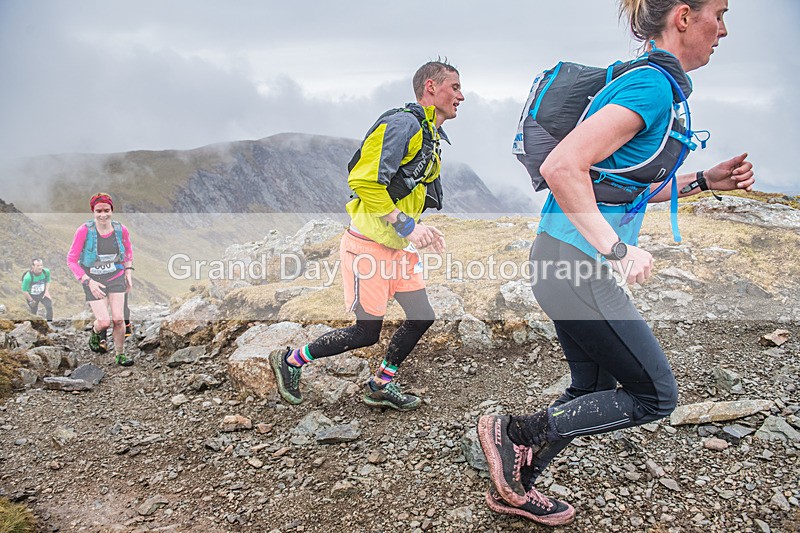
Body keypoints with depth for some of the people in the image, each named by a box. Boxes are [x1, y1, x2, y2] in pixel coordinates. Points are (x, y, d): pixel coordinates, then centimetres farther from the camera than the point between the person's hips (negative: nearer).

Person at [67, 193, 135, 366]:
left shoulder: (121, 230, -8)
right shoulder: (84, 231, -17)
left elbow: (128, 250, 15)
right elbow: (71, 260, -9)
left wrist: (129, 270, 4)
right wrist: (88, 282, -16)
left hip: (116, 278, 2)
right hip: (94, 280, -2)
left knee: (118, 319, -4)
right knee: (104, 322, -10)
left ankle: (120, 354, 18)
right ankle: (97, 332, 29)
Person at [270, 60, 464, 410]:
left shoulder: (431, 137, 16)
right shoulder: (404, 123, -16)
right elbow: (365, 181, -26)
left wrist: (421, 231, 11)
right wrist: (407, 225, -25)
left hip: (398, 247, 10)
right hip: (368, 246, -9)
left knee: (422, 317, 7)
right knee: (367, 333, -1)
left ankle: (380, 386, 24)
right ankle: (290, 360, 18)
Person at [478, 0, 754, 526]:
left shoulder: (649, 82, 16)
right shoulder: (652, 85, -16)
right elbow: (562, 167, -27)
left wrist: (704, 180, 15)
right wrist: (616, 250, -24)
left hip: (566, 265, 10)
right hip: (575, 268, -10)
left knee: (594, 390, 19)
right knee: (655, 395, 2)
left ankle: (514, 487, 32)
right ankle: (512, 431, 6)